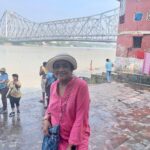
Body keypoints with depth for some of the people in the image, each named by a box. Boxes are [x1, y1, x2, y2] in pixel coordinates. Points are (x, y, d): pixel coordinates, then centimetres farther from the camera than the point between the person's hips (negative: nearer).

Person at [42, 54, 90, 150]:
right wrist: (46, 119, -6)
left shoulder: (81, 85, -20)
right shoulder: (53, 86, -3)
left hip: (76, 139, -5)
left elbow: (80, 117, -19)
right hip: (55, 137, 5)